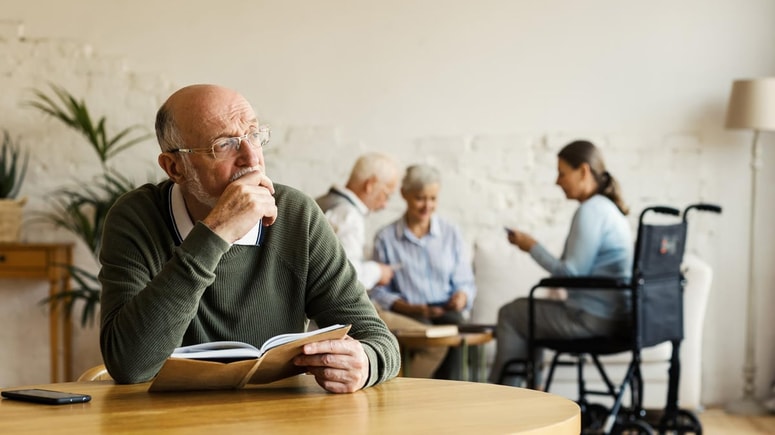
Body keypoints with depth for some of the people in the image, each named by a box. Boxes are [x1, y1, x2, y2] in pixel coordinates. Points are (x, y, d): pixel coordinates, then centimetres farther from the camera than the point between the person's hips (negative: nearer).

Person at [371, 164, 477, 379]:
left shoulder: (450, 233, 14)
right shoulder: (385, 238, 6)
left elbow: (465, 282, 14)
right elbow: (379, 294, 4)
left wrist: (461, 296, -10)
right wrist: (412, 308, -12)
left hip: (446, 312, 2)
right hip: (407, 315, -2)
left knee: (455, 327, -33)